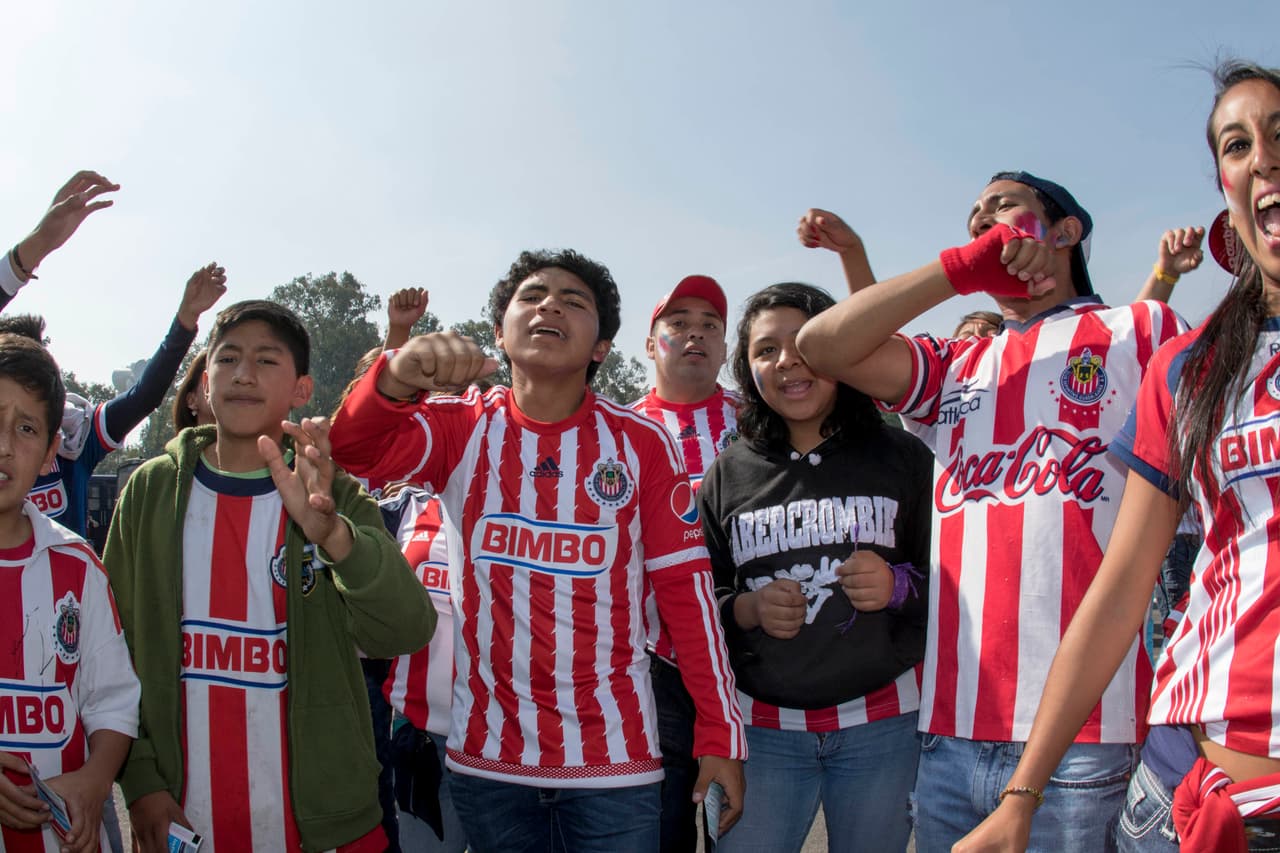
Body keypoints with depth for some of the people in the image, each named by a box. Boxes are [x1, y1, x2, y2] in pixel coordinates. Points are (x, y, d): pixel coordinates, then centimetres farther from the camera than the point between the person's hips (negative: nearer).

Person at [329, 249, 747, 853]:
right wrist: (397, 378, -40)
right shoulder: (463, 429, -1)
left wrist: (721, 736, -3)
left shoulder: (641, 442, -3)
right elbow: (350, 451, -18)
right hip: (486, 753, 1)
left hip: (614, 755, -1)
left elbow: (685, 586, -2)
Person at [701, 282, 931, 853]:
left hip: (881, 721, 0)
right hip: (760, 726, 1)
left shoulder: (904, 458, 1)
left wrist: (900, 586, -15)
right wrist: (745, 609, -12)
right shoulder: (728, 474, 5)